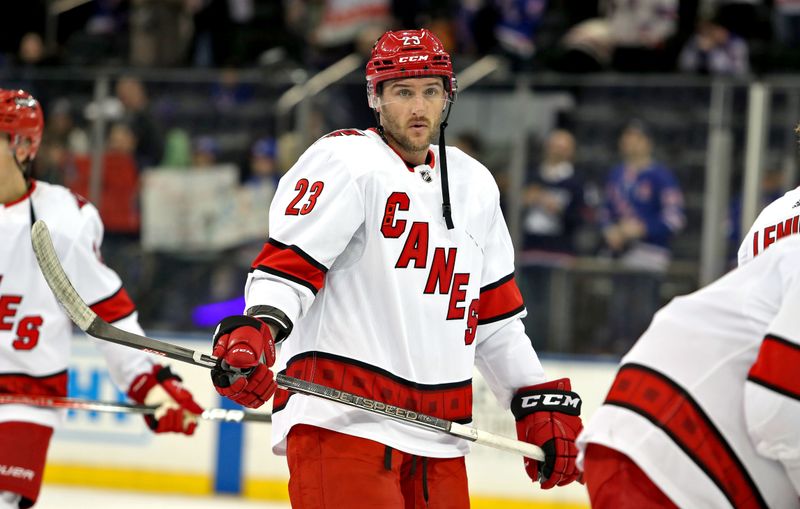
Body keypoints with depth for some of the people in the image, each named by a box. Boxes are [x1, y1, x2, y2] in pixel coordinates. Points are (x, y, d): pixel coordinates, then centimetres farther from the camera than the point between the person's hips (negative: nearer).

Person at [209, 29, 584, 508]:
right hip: (343, 418, -7)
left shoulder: (475, 185, 18)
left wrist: (543, 402, 18)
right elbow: (288, 262, -14)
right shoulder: (346, 160, -5)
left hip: (438, 433, 7)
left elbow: (496, 315, 23)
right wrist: (258, 330, -32)